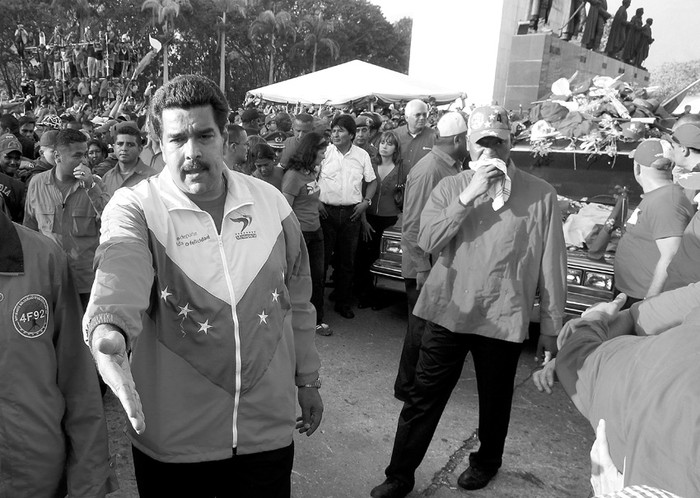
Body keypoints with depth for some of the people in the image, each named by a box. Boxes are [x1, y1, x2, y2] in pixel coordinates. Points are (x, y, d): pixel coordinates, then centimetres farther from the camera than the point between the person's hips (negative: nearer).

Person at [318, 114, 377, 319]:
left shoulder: (362, 155, 5)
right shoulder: (324, 152, -2)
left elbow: (372, 181, 14)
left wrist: (366, 201, 1)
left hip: (351, 213, 2)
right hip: (326, 211, -2)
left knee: (347, 260, 9)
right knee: (321, 258, 2)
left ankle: (343, 303, 22)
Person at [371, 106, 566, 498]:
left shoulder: (540, 195, -4)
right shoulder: (450, 188, 3)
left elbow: (552, 266, -1)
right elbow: (429, 240, -11)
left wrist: (551, 327, 1)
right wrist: (468, 196, -19)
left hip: (503, 317, -1)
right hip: (448, 311, 1)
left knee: (495, 399, 19)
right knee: (423, 398, 8)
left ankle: (486, 462, 46)